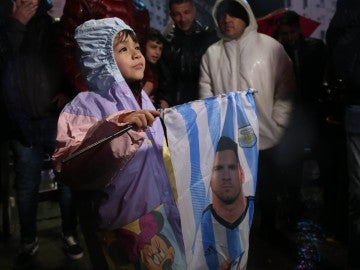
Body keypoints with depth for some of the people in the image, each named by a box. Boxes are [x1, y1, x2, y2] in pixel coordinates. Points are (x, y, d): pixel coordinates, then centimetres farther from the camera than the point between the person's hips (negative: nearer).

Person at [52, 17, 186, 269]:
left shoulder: (142, 99, 6)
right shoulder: (87, 105, -16)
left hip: (158, 209, 7)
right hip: (122, 219, -7)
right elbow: (71, 166, -30)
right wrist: (117, 126, -39)